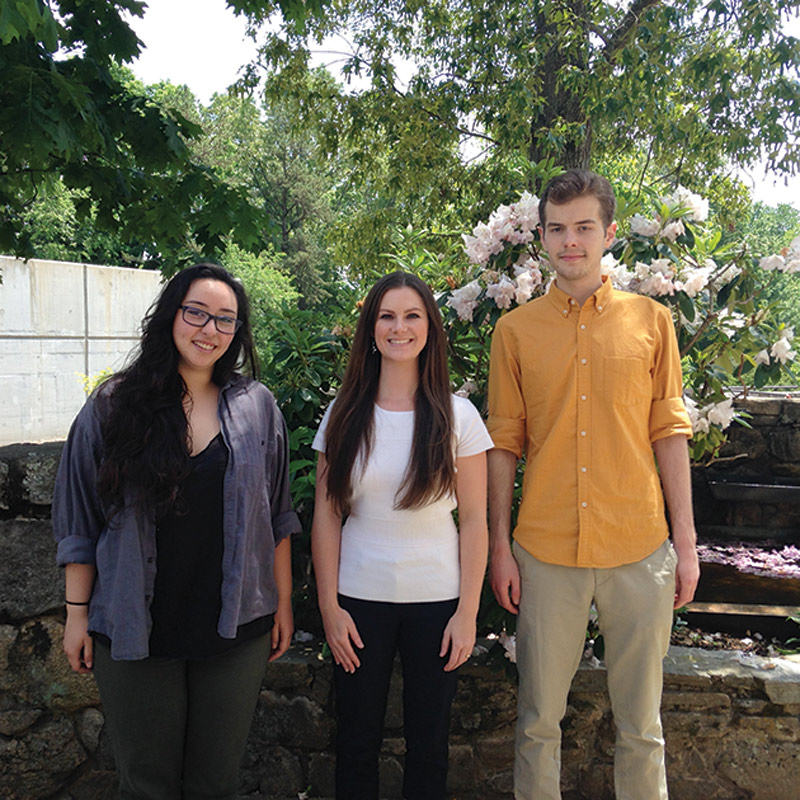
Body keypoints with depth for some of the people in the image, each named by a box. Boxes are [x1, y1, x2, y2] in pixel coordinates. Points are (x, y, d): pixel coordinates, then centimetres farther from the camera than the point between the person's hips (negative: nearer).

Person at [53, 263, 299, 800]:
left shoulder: (256, 406, 2)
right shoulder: (113, 406, -2)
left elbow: (277, 515, 6)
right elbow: (80, 521, 2)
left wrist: (283, 601, 6)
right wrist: (77, 612, 1)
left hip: (236, 629, 1)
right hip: (134, 632, -1)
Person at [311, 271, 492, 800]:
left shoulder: (458, 416, -3)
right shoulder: (345, 416, 1)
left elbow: (474, 521, -2)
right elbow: (326, 517, 2)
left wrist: (467, 611, -5)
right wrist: (329, 605, -2)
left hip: (436, 599, -1)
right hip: (359, 598, 1)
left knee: (429, 744, 11)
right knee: (356, 742, 11)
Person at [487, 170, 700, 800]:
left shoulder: (651, 321, 5)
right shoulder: (516, 330, 4)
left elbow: (669, 434, 5)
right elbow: (504, 444, 5)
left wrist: (686, 541, 2)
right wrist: (500, 546, 1)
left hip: (639, 549, 0)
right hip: (545, 552, 0)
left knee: (641, 723, 11)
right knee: (539, 718, 10)